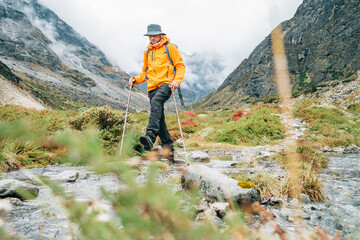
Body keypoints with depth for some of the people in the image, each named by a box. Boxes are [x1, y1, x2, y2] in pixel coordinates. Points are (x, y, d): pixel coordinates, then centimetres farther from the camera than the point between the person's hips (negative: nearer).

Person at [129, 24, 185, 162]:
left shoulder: (170, 48, 7)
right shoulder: (147, 52, 23)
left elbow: (180, 66, 3)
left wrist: (177, 80, -14)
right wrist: (136, 79, 8)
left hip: (166, 84, -6)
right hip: (152, 87, 6)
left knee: (155, 102, -34)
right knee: (159, 117, 0)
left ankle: (150, 136, -45)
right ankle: (168, 147, 7)